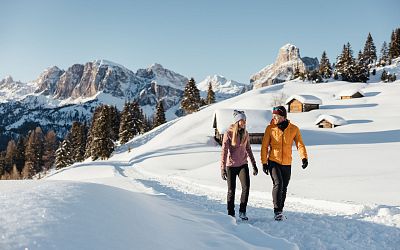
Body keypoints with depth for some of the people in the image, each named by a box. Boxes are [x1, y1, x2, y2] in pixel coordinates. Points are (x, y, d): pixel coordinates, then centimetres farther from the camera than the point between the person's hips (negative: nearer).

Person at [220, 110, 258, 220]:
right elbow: (224, 151, -12)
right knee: (231, 190, 4)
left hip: (243, 165, 3)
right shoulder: (229, 133, -10)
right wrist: (223, 168, -17)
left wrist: (254, 165, 17)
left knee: (246, 187, -14)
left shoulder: (245, 133, 4)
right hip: (231, 165, -3)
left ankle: (242, 212, 1)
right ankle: (231, 214, 19)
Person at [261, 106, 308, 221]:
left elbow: (300, 144, -4)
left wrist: (304, 157, -20)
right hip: (273, 162, -2)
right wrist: (264, 162, -5)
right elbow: (264, 146, 0)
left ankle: (280, 211, 26)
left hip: (287, 164, 2)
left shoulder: (294, 129, -1)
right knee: (278, 183, -19)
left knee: (284, 188, 11)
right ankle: (277, 210, -11)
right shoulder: (270, 128, -3)